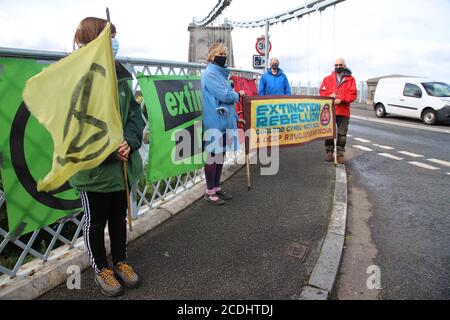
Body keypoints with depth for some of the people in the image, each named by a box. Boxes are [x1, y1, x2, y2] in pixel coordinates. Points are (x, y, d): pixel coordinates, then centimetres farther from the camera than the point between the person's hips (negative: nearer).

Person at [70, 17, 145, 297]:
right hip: (93, 169, -5)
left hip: (123, 165, 5)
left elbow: (135, 113, 4)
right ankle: (101, 268, 37)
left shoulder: (119, 75, 4)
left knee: (119, 217, 20)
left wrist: (129, 141, -13)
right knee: (96, 222, 14)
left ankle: (120, 261, 42)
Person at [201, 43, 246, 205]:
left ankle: (216, 188, 23)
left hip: (224, 121, 9)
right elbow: (225, 96, -20)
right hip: (215, 122, -9)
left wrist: (235, 117, 19)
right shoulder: (210, 74, -11)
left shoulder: (221, 74, 17)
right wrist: (239, 94, -1)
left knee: (220, 155, 13)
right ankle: (209, 192, 9)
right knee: (213, 156, -1)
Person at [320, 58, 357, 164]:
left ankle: (340, 154, 11)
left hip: (343, 112, -1)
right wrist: (330, 95, -16)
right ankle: (329, 153, 17)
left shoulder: (350, 79, 5)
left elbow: (353, 94, -4)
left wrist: (341, 99, -18)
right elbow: (322, 91, 5)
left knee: (342, 133, 2)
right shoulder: (328, 79, 11)